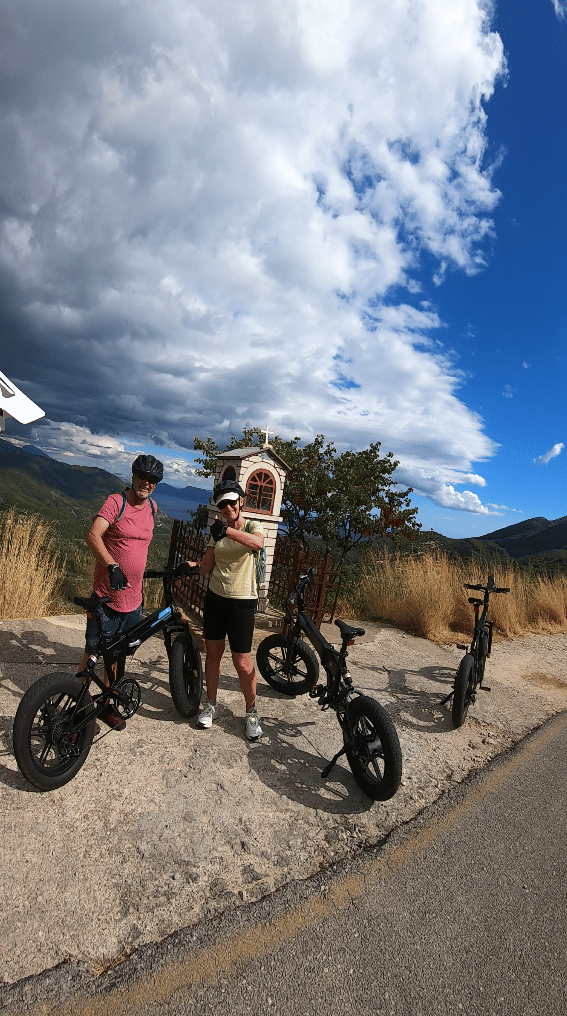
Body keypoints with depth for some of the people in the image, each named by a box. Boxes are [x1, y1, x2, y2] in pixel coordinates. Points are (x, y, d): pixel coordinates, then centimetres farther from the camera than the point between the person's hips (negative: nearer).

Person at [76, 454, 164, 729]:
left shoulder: (152, 508, 9)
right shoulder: (116, 501, -10)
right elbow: (93, 536, -23)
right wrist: (112, 566, -35)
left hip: (133, 599, 5)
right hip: (106, 596, -5)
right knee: (93, 655, 4)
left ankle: (106, 704, 32)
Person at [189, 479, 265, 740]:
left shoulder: (252, 526, -6)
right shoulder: (217, 530, 9)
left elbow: (258, 543, -32)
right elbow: (207, 566, 4)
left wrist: (227, 531, -42)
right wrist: (192, 565, -16)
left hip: (242, 602, -5)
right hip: (215, 598, 5)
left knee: (243, 662, -2)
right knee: (213, 653, 13)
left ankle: (251, 712, 19)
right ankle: (211, 705, 32)